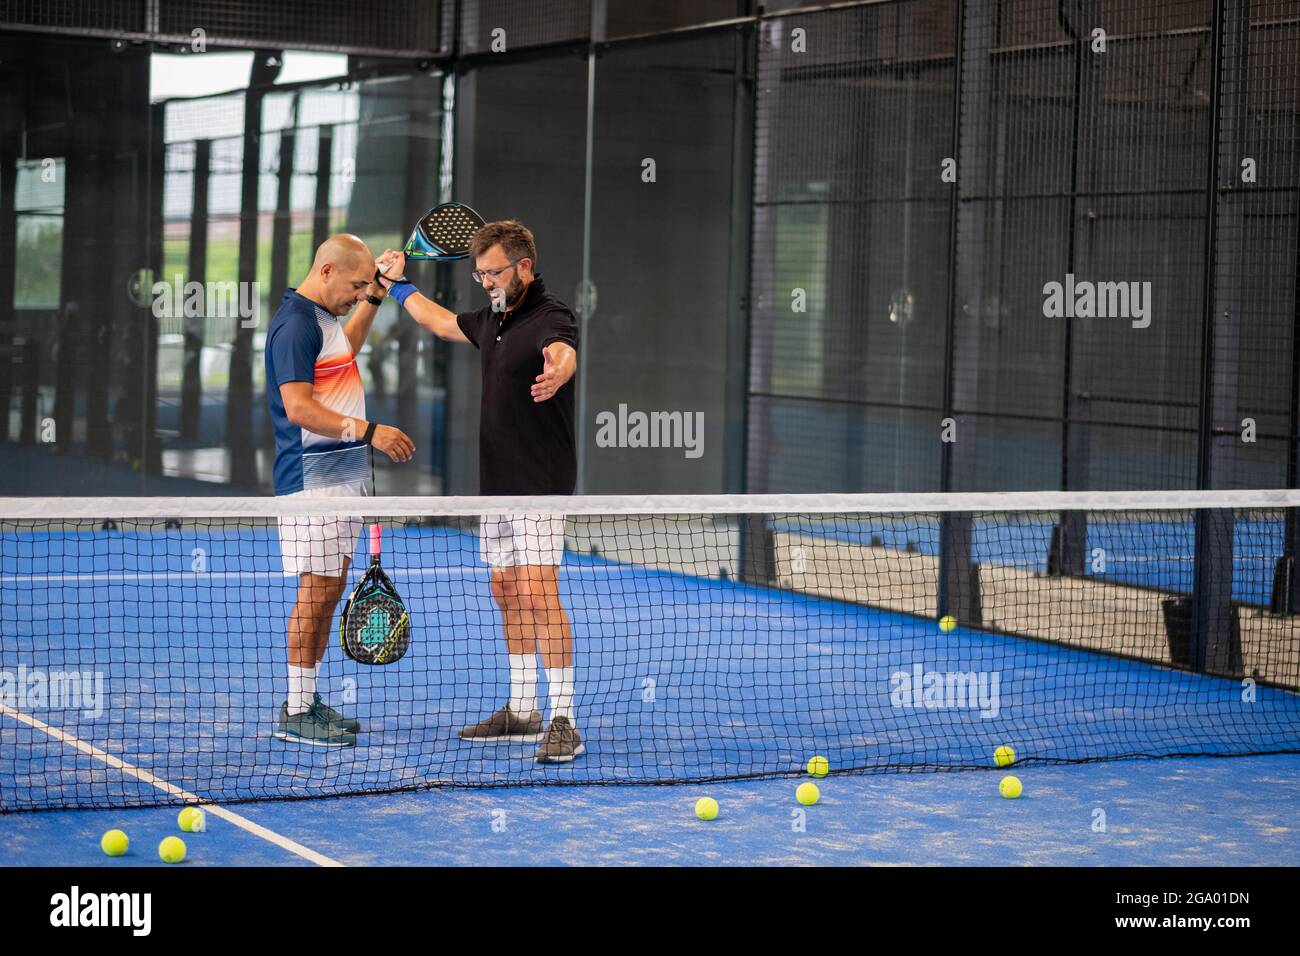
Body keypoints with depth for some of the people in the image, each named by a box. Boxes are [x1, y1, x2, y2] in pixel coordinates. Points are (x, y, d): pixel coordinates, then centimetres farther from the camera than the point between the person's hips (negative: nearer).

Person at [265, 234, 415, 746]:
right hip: (313, 479, -10)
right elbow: (298, 407, -24)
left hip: (341, 476, 10)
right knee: (316, 590, -8)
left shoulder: (320, 317, 16)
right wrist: (368, 431, -28)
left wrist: (373, 300, 32)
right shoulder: (295, 323, -16)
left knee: (329, 590, 11)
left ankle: (309, 701, 17)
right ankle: (294, 712, -4)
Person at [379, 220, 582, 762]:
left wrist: (557, 370, -63)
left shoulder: (550, 317, -16)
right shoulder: (493, 320, 12)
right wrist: (400, 287, 43)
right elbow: (442, 322, 33)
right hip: (497, 484, 9)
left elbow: (563, 351, -40)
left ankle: (564, 723, -14)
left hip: (539, 486, -9)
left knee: (538, 597, -15)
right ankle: (521, 711, 23)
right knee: (507, 595, 13)